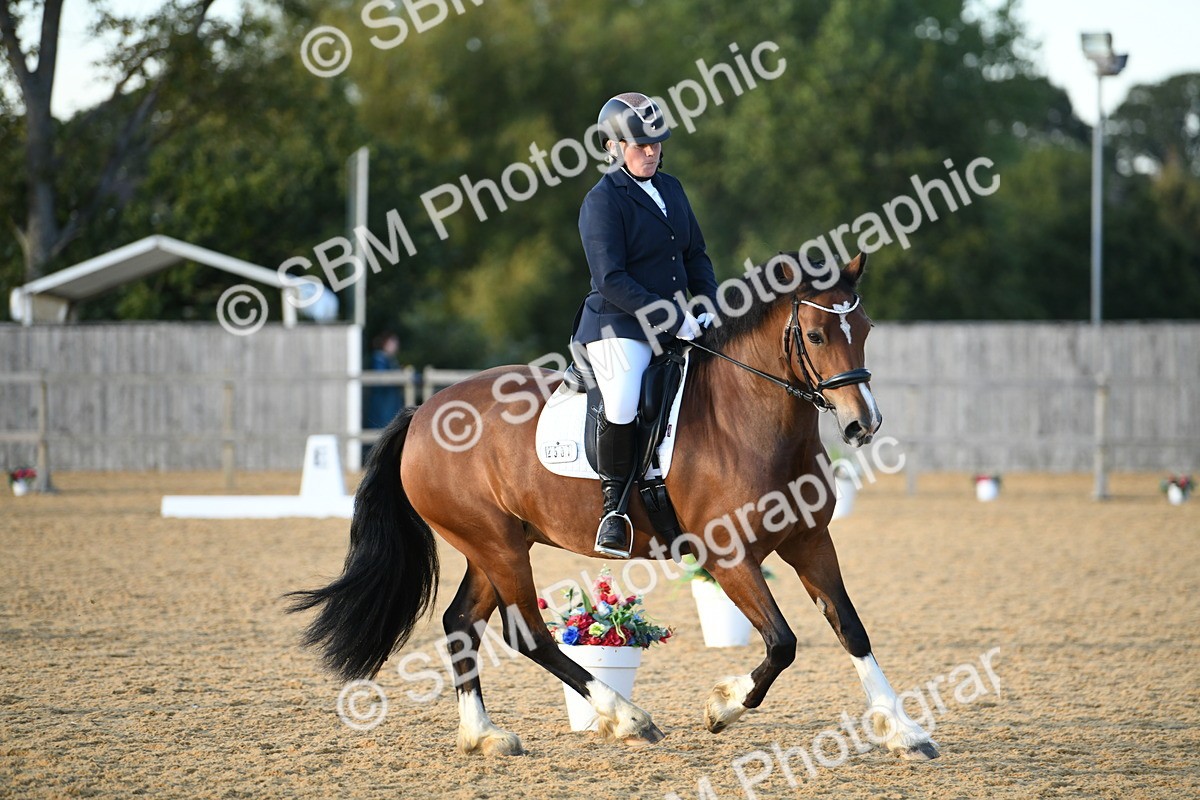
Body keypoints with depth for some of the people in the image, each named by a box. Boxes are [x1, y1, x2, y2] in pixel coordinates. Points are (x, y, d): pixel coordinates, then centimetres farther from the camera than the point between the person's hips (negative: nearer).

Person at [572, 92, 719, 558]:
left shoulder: (670, 189, 14)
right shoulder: (603, 201, -10)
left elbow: (696, 254, 21)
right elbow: (612, 281, -17)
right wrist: (673, 321, -21)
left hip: (678, 324, 8)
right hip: (618, 326, -8)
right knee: (623, 404, -32)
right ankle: (613, 507, -16)